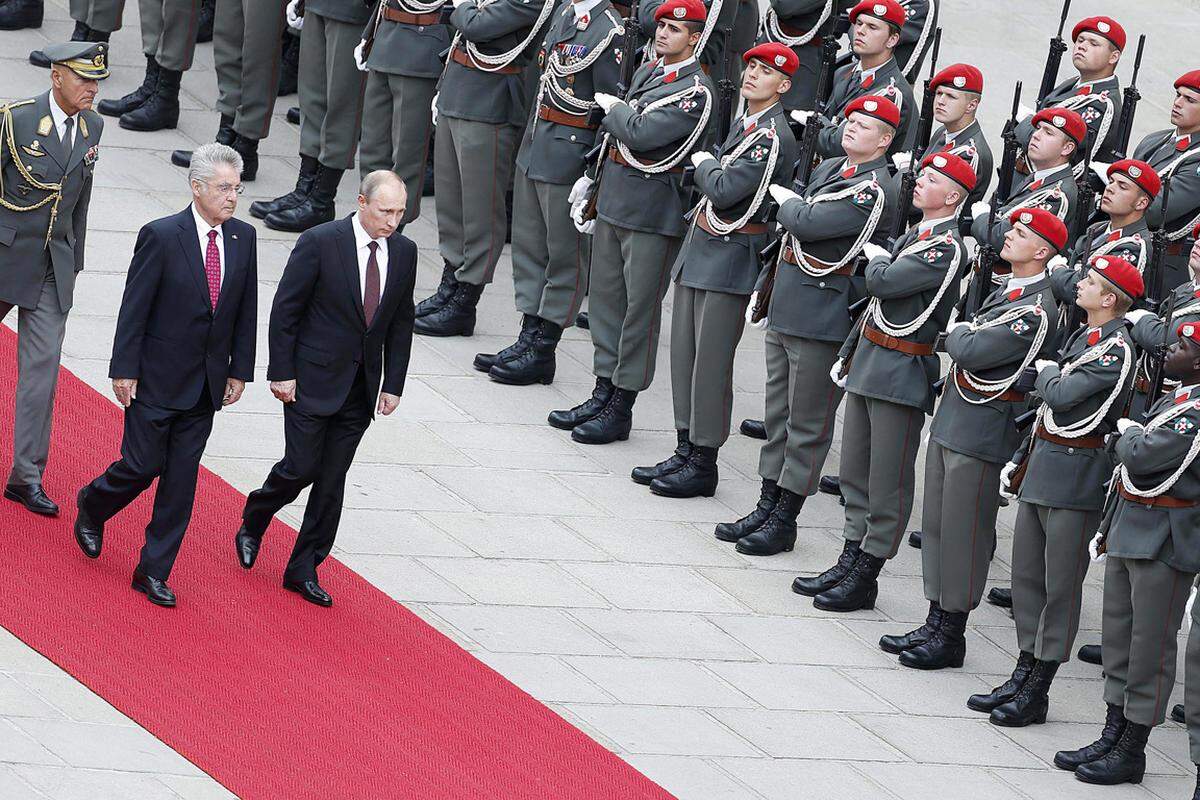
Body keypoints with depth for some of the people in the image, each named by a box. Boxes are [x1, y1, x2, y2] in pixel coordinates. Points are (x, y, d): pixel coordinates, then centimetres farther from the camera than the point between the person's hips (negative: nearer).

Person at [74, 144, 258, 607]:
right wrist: (124, 370, -13)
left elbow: (246, 310, 9)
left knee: (182, 477, 5)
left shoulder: (243, 239, 2)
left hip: (207, 383, 5)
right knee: (143, 464, 1)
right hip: (158, 378, -4)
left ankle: (154, 572, 11)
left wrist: (239, 371, 7)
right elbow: (134, 308, -12)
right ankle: (92, 506, 33)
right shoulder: (160, 237, -14)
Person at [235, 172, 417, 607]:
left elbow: (401, 322, 11)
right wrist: (281, 372, -11)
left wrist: (393, 385, 6)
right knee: (301, 467, -4)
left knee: (332, 480, 6)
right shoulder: (319, 243, -13)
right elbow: (285, 310, -9)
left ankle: (304, 570, 14)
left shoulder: (404, 252, 3)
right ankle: (253, 522, 26)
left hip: (361, 387, 4)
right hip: (313, 379, -4)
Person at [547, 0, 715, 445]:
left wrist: (612, 108, -6)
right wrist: (593, 183, 18)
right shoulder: (647, 72, 13)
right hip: (613, 200, 8)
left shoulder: (696, 92, -14)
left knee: (639, 308, -1)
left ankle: (621, 409, 5)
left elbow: (641, 134, -24)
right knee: (605, 299, 13)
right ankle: (603, 395, 23)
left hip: (654, 211, -8)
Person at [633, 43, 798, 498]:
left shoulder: (774, 137, -17)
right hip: (700, 248, 9)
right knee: (684, 353, 13)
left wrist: (703, 163, -5)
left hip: (730, 256, -9)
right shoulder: (746, 124, 12)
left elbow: (725, 190, -21)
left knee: (710, 362, -4)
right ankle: (685, 452, 21)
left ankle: (703, 465, 3)